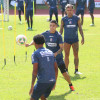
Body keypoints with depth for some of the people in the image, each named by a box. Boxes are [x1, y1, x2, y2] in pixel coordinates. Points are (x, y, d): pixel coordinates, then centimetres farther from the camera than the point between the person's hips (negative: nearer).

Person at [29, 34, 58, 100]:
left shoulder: (35, 54, -5)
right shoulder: (50, 52, 14)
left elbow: (35, 71, -13)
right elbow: (56, 69, 15)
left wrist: (32, 86, -11)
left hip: (42, 82, -6)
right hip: (52, 81, 6)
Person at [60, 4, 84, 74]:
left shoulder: (77, 18, 0)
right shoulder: (63, 19, 0)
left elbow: (80, 28, 4)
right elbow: (61, 30, 6)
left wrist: (83, 37, -4)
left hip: (75, 39, 0)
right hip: (67, 40, 0)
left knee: (76, 55, 1)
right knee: (66, 55, 2)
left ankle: (76, 70, 7)